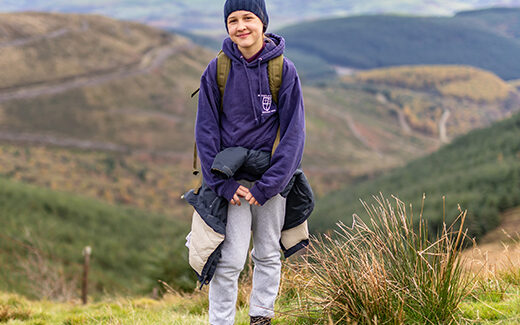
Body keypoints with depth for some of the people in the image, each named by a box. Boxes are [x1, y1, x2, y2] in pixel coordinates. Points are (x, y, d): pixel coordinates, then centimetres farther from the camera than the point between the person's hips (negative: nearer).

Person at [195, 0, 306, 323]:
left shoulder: (284, 70, -7)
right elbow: (206, 131, -1)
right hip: (231, 179, -1)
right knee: (230, 259, -7)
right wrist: (223, 184, -11)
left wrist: (267, 185, -14)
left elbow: (293, 132, -6)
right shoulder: (217, 70, -5)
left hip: (272, 177, 1)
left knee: (268, 254, 12)